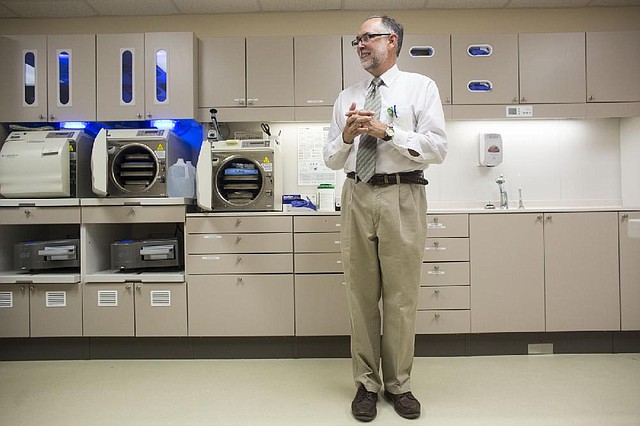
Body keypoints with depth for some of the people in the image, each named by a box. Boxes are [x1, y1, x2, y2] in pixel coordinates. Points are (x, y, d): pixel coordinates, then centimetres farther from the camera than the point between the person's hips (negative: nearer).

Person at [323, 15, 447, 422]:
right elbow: (330, 159, 15)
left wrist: (386, 131, -12)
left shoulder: (421, 87, 7)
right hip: (357, 198, 3)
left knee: (402, 297, 3)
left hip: (402, 198, -3)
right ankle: (367, 384, 23)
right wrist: (347, 135, -5)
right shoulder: (347, 96, 18)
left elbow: (438, 148, -4)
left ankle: (399, 385, 23)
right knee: (361, 296, 7)